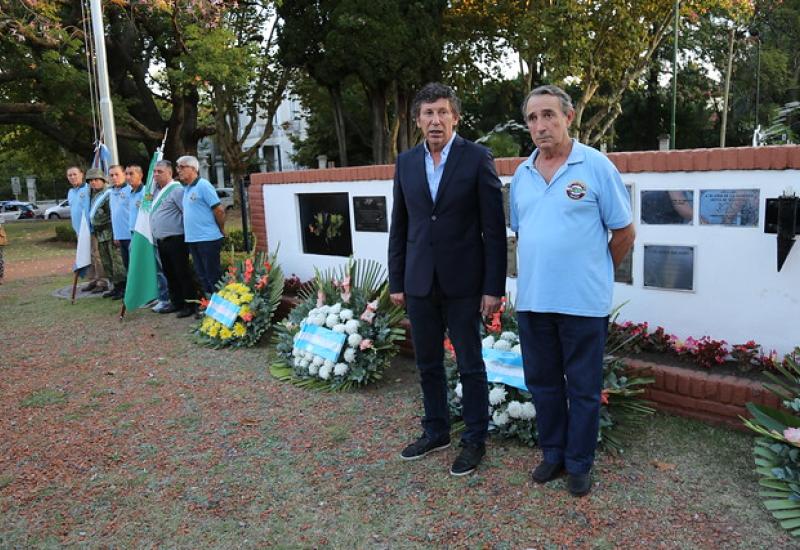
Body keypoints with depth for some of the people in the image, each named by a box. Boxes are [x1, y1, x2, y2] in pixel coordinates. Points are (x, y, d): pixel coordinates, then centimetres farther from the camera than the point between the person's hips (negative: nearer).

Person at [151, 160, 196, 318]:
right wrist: (156, 237, 17)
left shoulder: (176, 189, -13)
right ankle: (176, 302, 26)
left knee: (183, 274, -2)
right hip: (161, 241, 9)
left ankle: (189, 305, 5)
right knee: (169, 274, 16)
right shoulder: (158, 191, 15)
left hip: (175, 240, -9)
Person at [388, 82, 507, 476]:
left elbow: (494, 227, -7)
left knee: (470, 365, 7)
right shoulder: (406, 163, 7)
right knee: (428, 364, 15)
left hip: (463, 281, -4)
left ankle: (475, 440, 24)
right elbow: (399, 226, 10)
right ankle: (435, 432, 34)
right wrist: (396, 281, 8)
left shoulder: (477, 158, -6)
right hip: (419, 282, 4)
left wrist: (493, 286, -11)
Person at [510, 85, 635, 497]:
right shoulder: (521, 175, 8)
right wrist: (539, 274, 15)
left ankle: (579, 463, 25)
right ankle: (553, 453, 33)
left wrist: (597, 274, 7)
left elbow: (624, 233, -1)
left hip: (584, 303, -4)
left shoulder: (597, 166, -6)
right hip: (532, 300, 5)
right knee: (542, 382, 15)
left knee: (583, 387, 8)